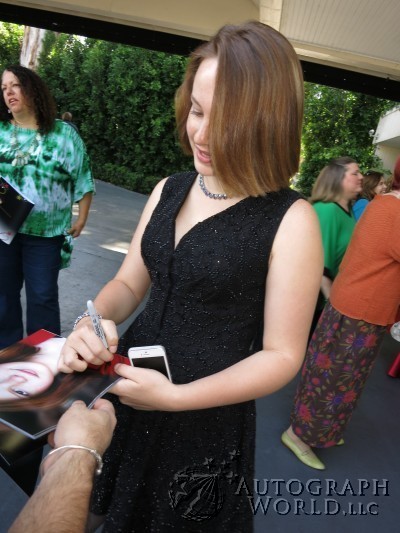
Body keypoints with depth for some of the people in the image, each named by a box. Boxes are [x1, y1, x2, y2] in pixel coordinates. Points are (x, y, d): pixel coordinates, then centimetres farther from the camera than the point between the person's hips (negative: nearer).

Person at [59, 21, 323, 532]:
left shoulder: (291, 221, -19)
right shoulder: (169, 190, -2)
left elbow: (282, 354, -15)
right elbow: (128, 283, 5)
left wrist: (177, 397, -23)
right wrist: (94, 321, -16)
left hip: (206, 417, -4)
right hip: (126, 388, 5)